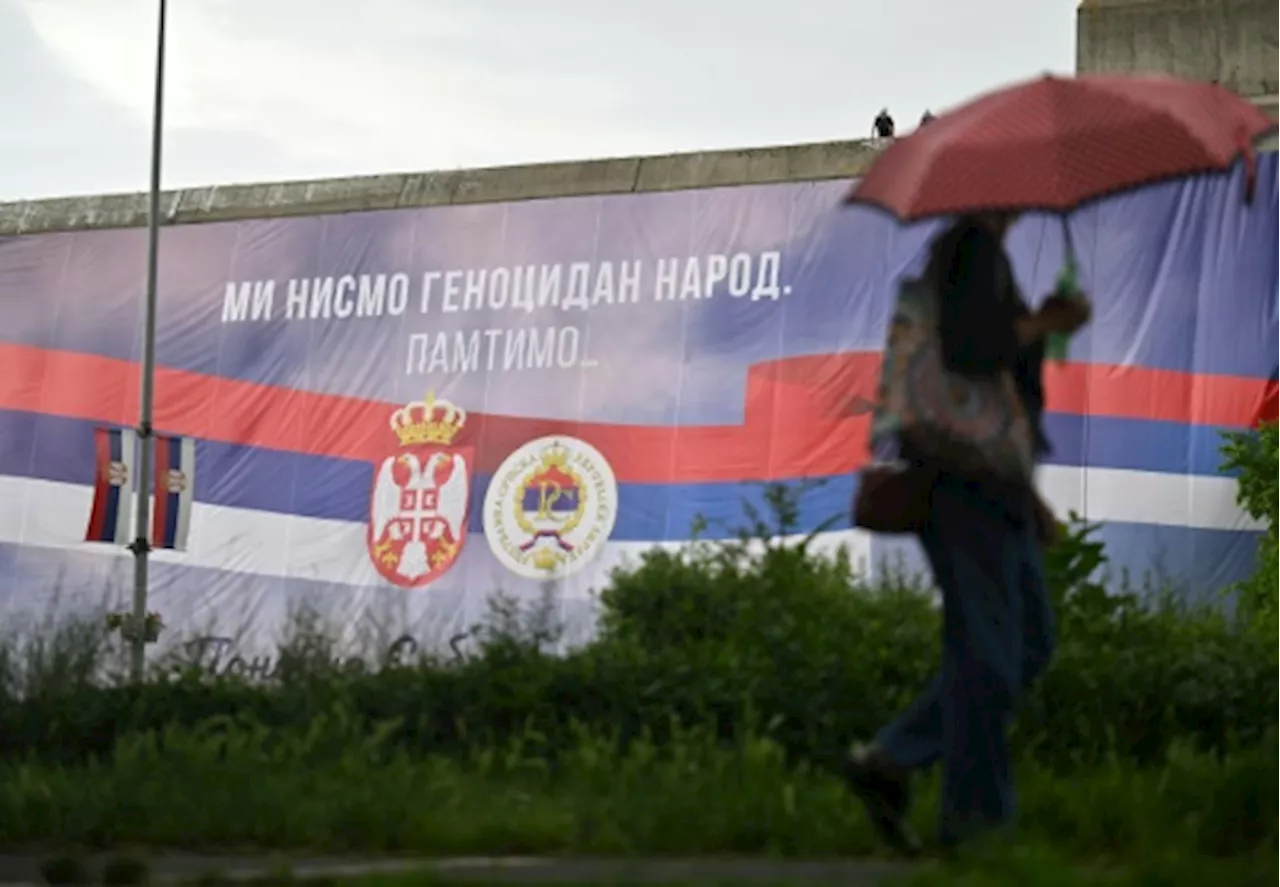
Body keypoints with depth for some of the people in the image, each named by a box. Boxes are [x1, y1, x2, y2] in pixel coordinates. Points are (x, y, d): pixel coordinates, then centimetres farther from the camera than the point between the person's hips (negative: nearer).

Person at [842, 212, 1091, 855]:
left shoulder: (982, 252, 20)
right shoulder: (973, 247, -11)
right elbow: (964, 351, -27)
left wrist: (1024, 487, 23)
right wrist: (1045, 324, -12)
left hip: (990, 484, 10)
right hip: (965, 476, -10)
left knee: (1030, 646, 12)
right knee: (986, 654, -6)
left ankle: (887, 763, 11)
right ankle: (974, 824, -1)